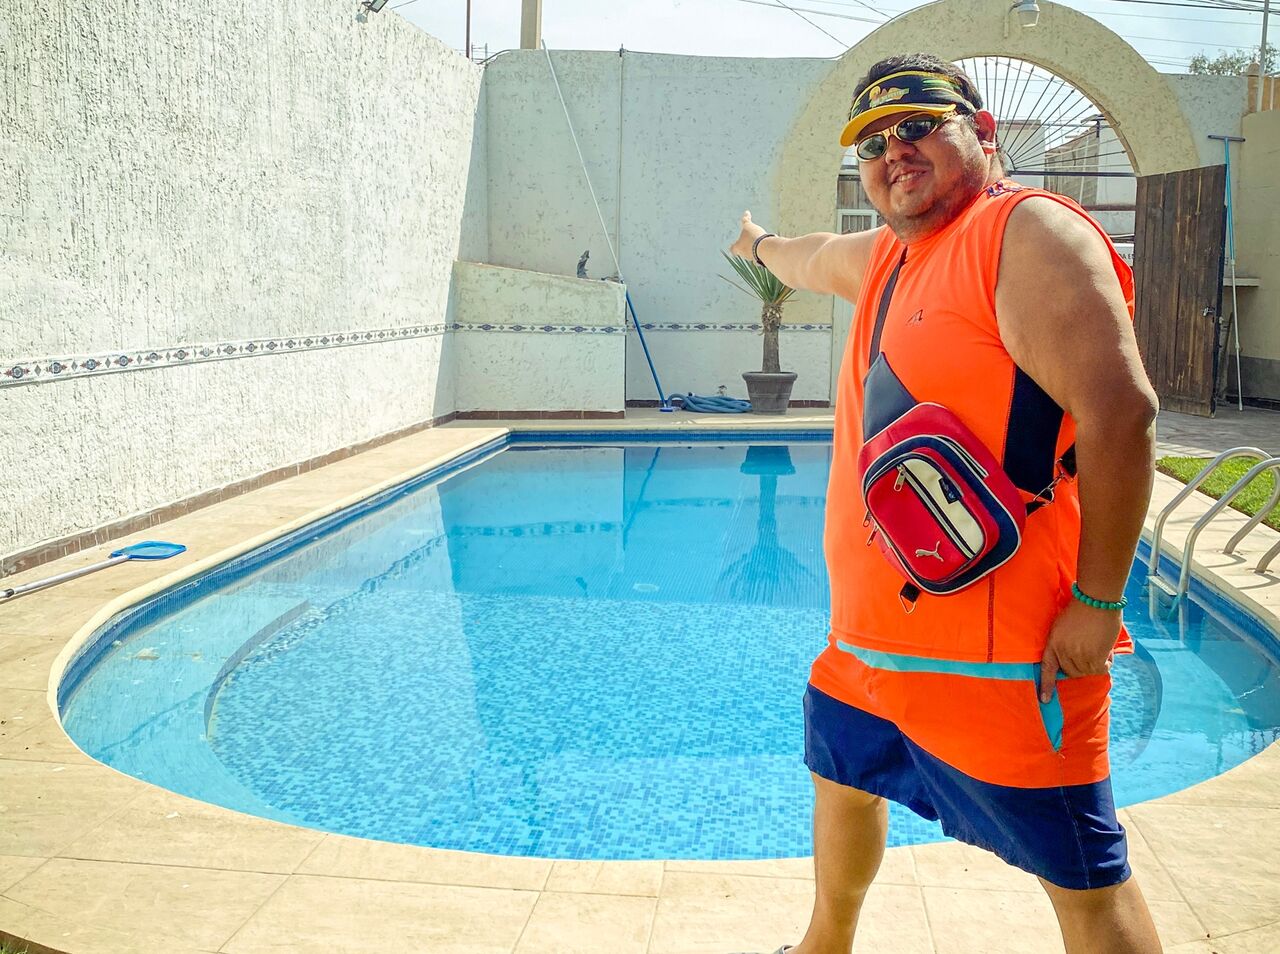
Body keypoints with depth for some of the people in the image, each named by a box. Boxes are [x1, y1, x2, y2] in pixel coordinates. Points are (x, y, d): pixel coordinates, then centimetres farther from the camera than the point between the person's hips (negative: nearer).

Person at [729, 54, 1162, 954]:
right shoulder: (886, 255, 14)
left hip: (1000, 655, -10)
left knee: (1085, 876, -2)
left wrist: (1096, 606, -23)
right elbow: (815, 259, 39)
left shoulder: (1029, 232, -14)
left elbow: (1120, 412, -23)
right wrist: (762, 244, 60)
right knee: (843, 777, 27)